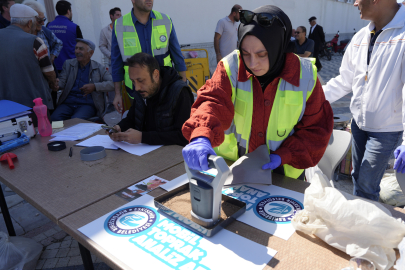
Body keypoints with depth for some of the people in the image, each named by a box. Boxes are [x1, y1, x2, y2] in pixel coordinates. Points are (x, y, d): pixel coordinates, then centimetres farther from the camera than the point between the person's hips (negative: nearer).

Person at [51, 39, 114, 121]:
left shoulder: (99, 68, 8)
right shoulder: (68, 64, 17)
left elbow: (112, 83, -2)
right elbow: (61, 82, 8)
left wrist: (94, 86, -16)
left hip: (87, 104, -3)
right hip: (67, 103, 3)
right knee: (54, 118, -26)